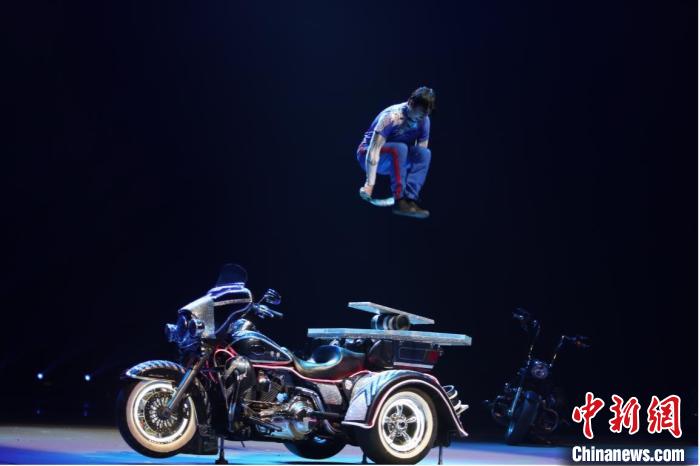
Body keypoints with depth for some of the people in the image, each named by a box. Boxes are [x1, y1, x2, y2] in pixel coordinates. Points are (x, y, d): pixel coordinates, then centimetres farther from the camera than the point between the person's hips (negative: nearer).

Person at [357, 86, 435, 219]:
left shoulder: (424, 121, -9)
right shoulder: (392, 117, -27)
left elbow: (420, 157, -7)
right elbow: (374, 150, -34)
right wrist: (369, 184, -41)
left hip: (395, 159, 6)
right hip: (367, 153, -5)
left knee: (424, 153, -23)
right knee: (399, 148, -36)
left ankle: (410, 199, -31)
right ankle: (400, 201, -36)